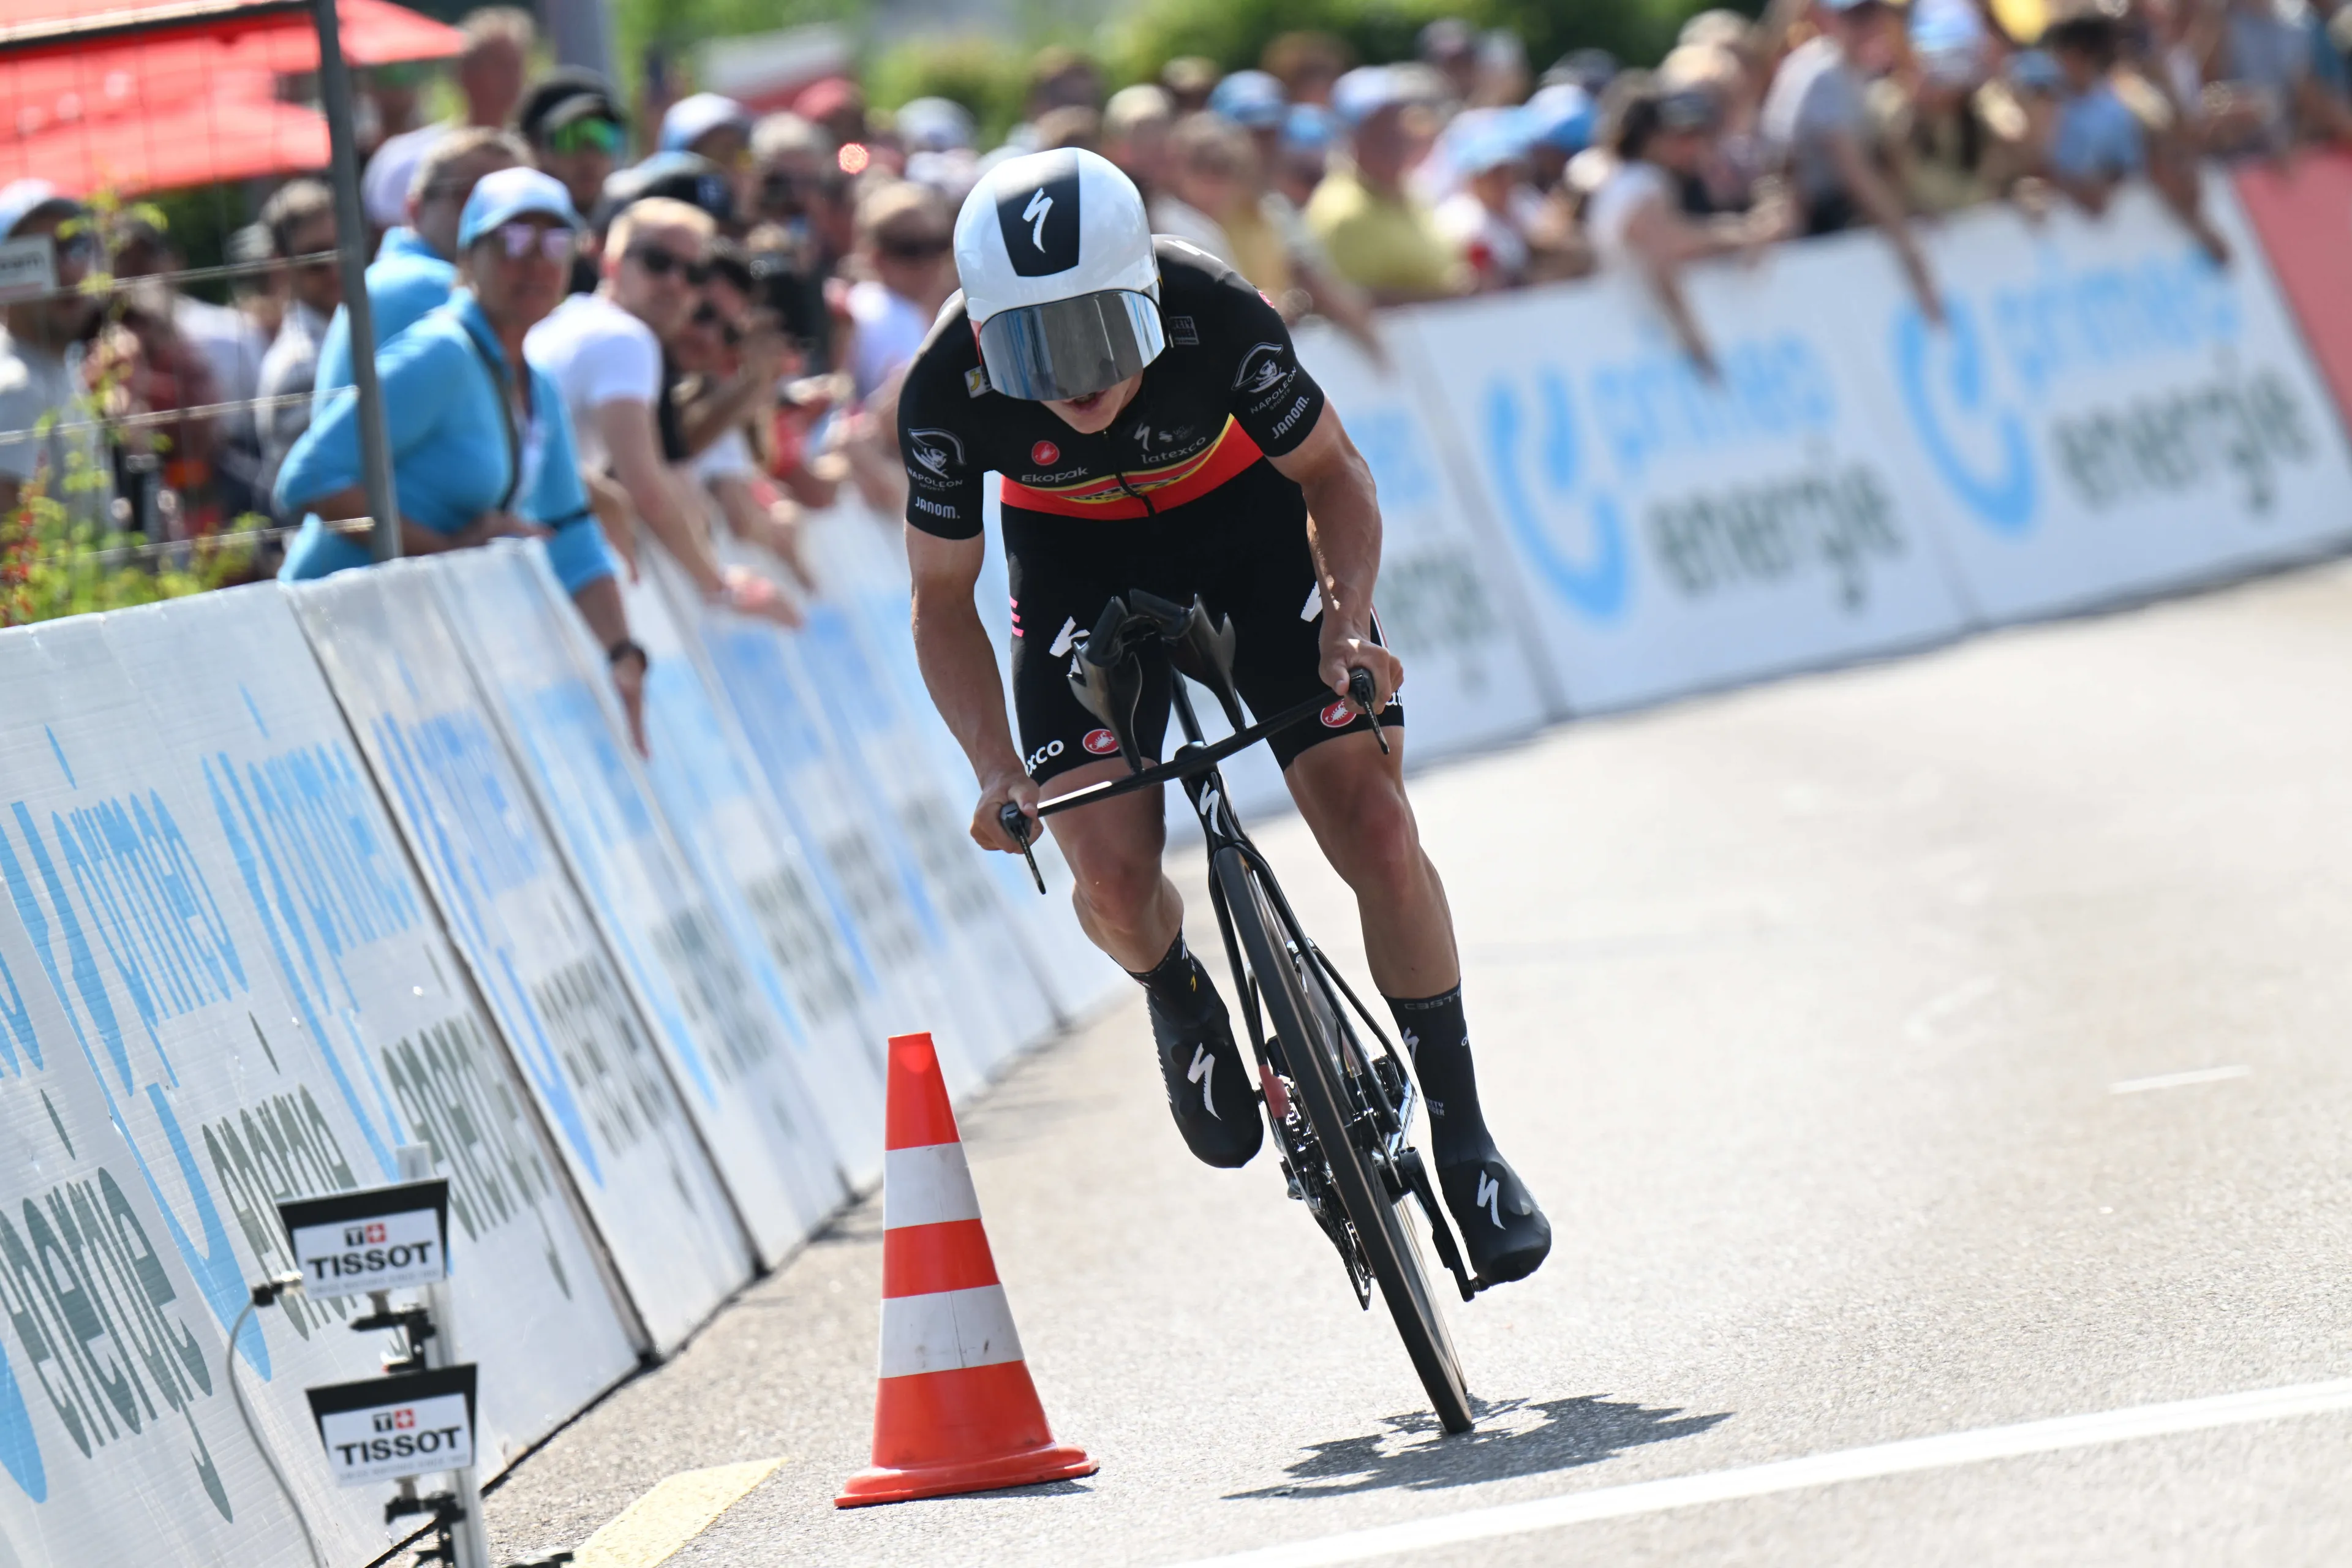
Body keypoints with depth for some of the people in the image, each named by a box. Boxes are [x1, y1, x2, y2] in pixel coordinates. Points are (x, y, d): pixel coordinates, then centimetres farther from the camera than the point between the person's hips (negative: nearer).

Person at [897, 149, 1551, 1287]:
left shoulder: (1216, 319, -34)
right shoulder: (947, 394, -31)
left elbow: (1332, 471, -15)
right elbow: (942, 601, -14)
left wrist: (1348, 619, -31)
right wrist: (998, 770, -27)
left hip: (1245, 518, 0)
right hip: (1078, 561, 1)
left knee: (1375, 828, -10)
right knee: (1112, 878, -16)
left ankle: (1461, 1137, 7)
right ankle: (1176, 998, 21)